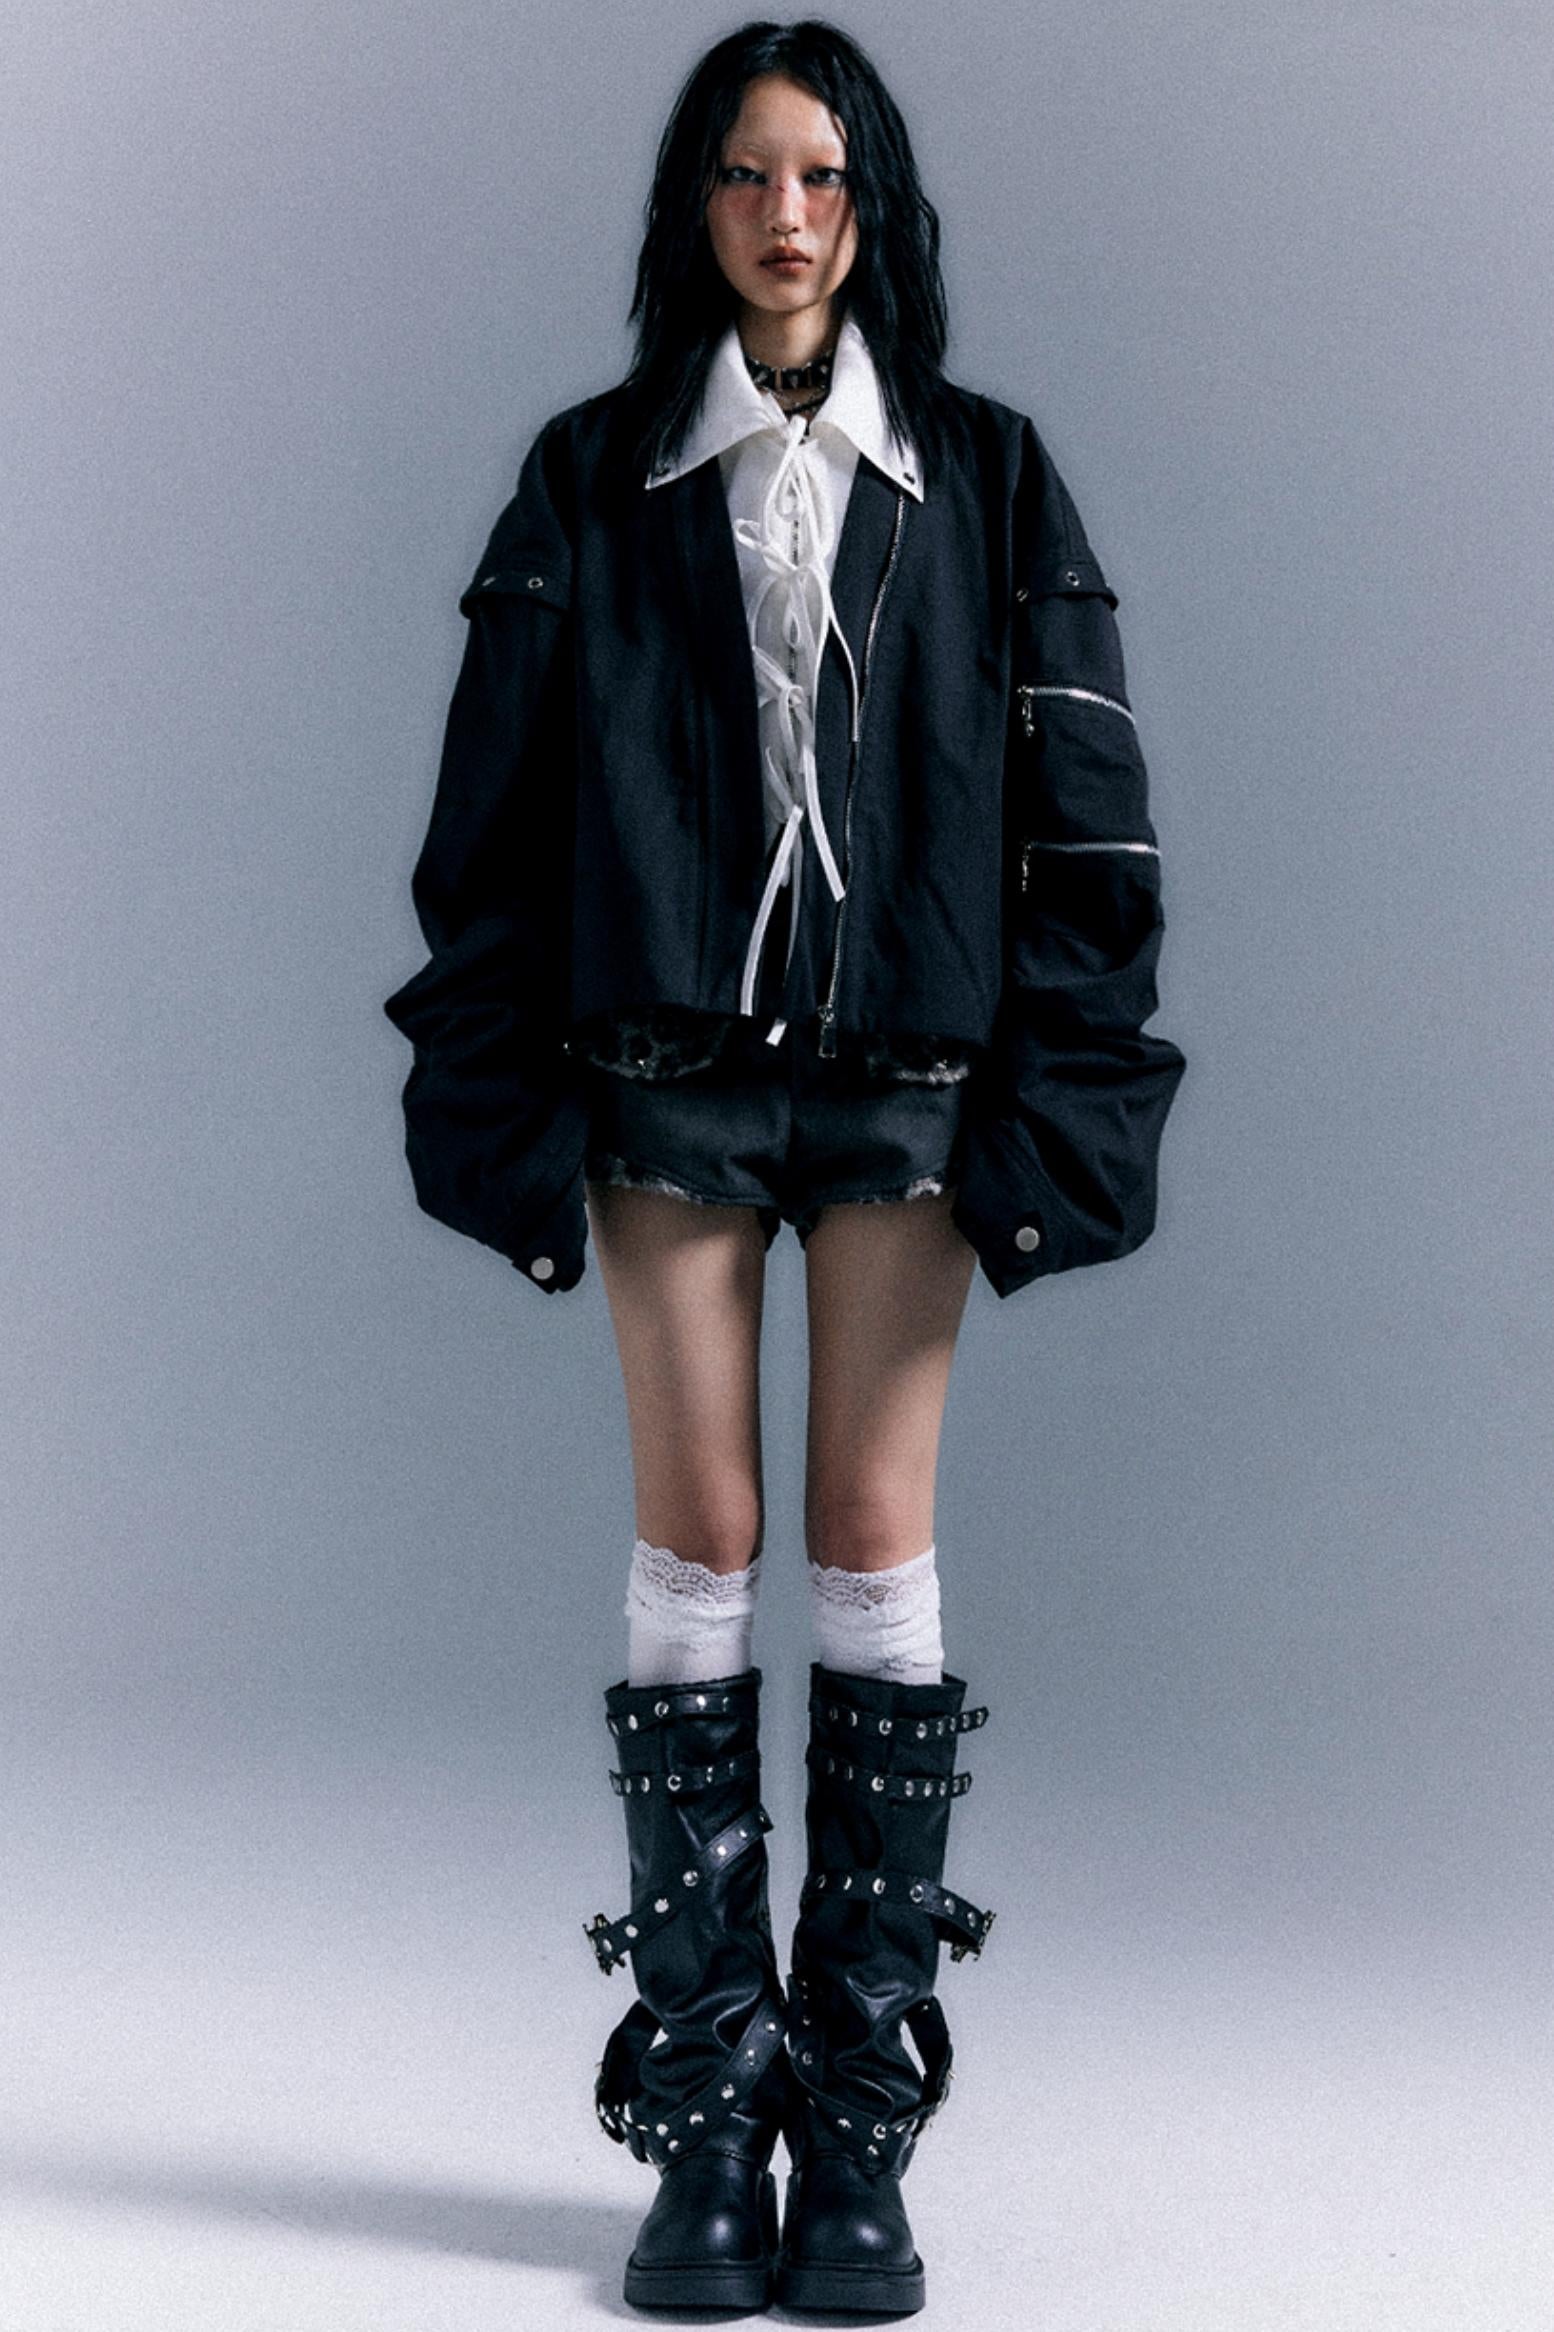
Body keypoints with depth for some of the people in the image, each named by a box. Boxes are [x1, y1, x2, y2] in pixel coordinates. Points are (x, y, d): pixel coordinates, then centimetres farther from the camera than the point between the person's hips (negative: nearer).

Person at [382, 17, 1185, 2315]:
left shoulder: (986, 477, 8)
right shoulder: (593, 480, 8)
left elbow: (1080, 808, 5)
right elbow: (497, 807, 5)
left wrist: (1058, 1101, -3)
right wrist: (508, 1107, -2)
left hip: (907, 1074, 0)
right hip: (666, 1069, 0)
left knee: (875, 1539, -2)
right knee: (698, 1539, -1)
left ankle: (861, 2129, 4)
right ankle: (706, 2121, 4)